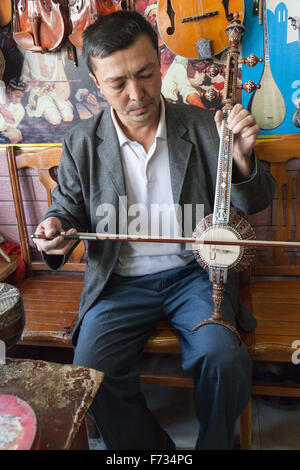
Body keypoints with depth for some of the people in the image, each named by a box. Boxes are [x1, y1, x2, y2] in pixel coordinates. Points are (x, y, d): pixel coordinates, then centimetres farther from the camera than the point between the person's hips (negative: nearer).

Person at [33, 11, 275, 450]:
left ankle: (214, 443, 12)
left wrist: (242, 160, -19)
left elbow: (253, 204, 3)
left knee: (225, 359, -23)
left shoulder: (202, 126, -1)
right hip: (119, 282, 1)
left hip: (192, 272, 0)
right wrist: (56, 229, -14)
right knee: (90, 371, -19)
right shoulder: (82, 143, -1)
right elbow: (68, 208, 11)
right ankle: (153, 449, 11)